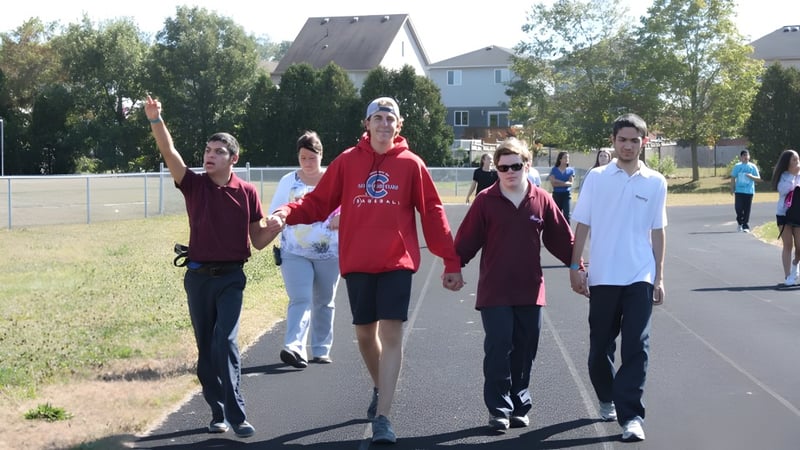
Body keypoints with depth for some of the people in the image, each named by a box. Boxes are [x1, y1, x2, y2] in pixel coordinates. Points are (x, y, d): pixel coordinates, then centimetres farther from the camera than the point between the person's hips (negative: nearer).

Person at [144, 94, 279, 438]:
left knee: (225, 342, -14)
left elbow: (259, 240, 5)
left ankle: (236, 414, -13)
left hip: (231, 277, -2)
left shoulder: (247, 192, 0)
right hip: (198, 277, 2)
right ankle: (219, 413, 16)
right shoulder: (194, 185, 1)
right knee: (206, 348, 6)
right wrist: (155, 120, -29)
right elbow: (170, 154, -15)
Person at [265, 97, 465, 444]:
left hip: (397, 263, -2)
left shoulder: (411, 164, 0)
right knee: (365, 333, 13)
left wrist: (451, 262, 0)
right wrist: (286, 213, -16)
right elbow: (317, 202, 3)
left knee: (391, 333, -10)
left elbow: (432, 214, 2)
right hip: (357, 263, 2)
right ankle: (381, 389, 40)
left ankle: (382, 417, -9)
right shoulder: (347, 161, 3)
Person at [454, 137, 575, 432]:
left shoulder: (542, 200, 1)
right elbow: (466, 240, -2)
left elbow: (562, 239, 8)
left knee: (524, 352, 9)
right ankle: (499, 410, 6)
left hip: (530, 291, 2)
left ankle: (519, 407, 22)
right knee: (498, 351, -3)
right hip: (494, 292, -2)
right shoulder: (485, 201, -4)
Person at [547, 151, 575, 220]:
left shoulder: (571, 170, 3)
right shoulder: (554, 170, 3)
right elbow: (553, 183, -6)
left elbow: (570, 183, -7)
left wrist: (557, 181, -10)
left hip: (567, 194, -1)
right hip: (556, 194, 1)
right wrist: (564, 183, -10)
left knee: (566, 215, -10)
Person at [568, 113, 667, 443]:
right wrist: (575, 267, 0)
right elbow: (582, 226, 4)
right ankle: (607, 399, 32)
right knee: (601, 345, 11)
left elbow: (657, 232, 8)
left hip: (640, 278, 0)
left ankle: (631, 416, -7)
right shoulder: (596, 178, 1)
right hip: (602, 277, 1)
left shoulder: (655, 182, 3)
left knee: (636, 347, -7)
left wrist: (659, 276, 6)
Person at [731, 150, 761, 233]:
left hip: (749, 191, 0)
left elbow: (758, 178, 4)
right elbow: (733, 178, 10)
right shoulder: (737, 166, 6)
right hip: (739, 191, 0)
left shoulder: (753, 167, 4)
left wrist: (752, 176, -15)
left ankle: (746, 226, 6)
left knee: (747, 210, -1)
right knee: (738, 207, -8)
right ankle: (740, 222, 18)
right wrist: (732, 189, 4)